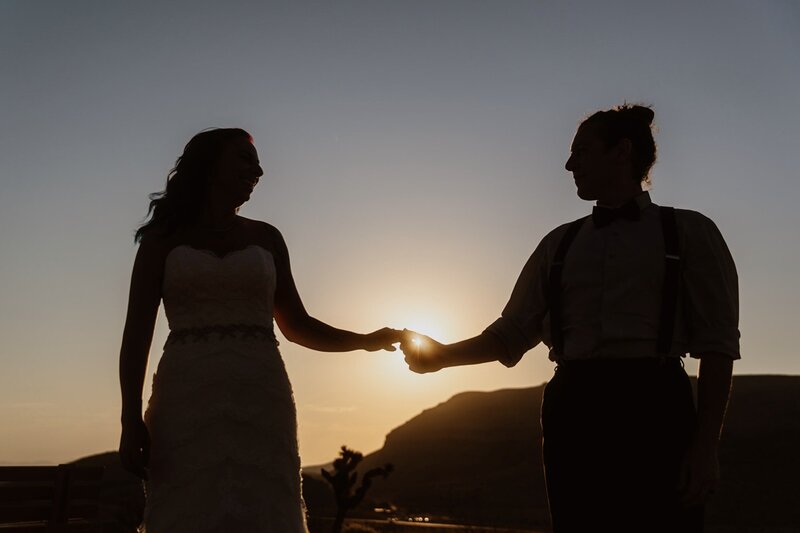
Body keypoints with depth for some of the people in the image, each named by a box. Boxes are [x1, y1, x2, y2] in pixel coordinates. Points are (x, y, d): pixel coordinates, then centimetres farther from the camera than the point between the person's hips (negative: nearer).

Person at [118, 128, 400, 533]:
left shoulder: (265, 238, 16)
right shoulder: (163, 238, 11)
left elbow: (296, 325, 21)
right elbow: (137, 332, 3)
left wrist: (364, 340, 9)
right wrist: (131, 421, -9)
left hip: (260, 404, 2)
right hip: (187, 403, -1)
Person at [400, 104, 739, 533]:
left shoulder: (687, 232, 5)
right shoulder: (560, 243, 15)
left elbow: (717, 343, -1)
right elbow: (511, 335, 14)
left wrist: (705, 445, -9)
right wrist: (442, 355, 1)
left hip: (653, 407, -3)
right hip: (573, 412, 4)